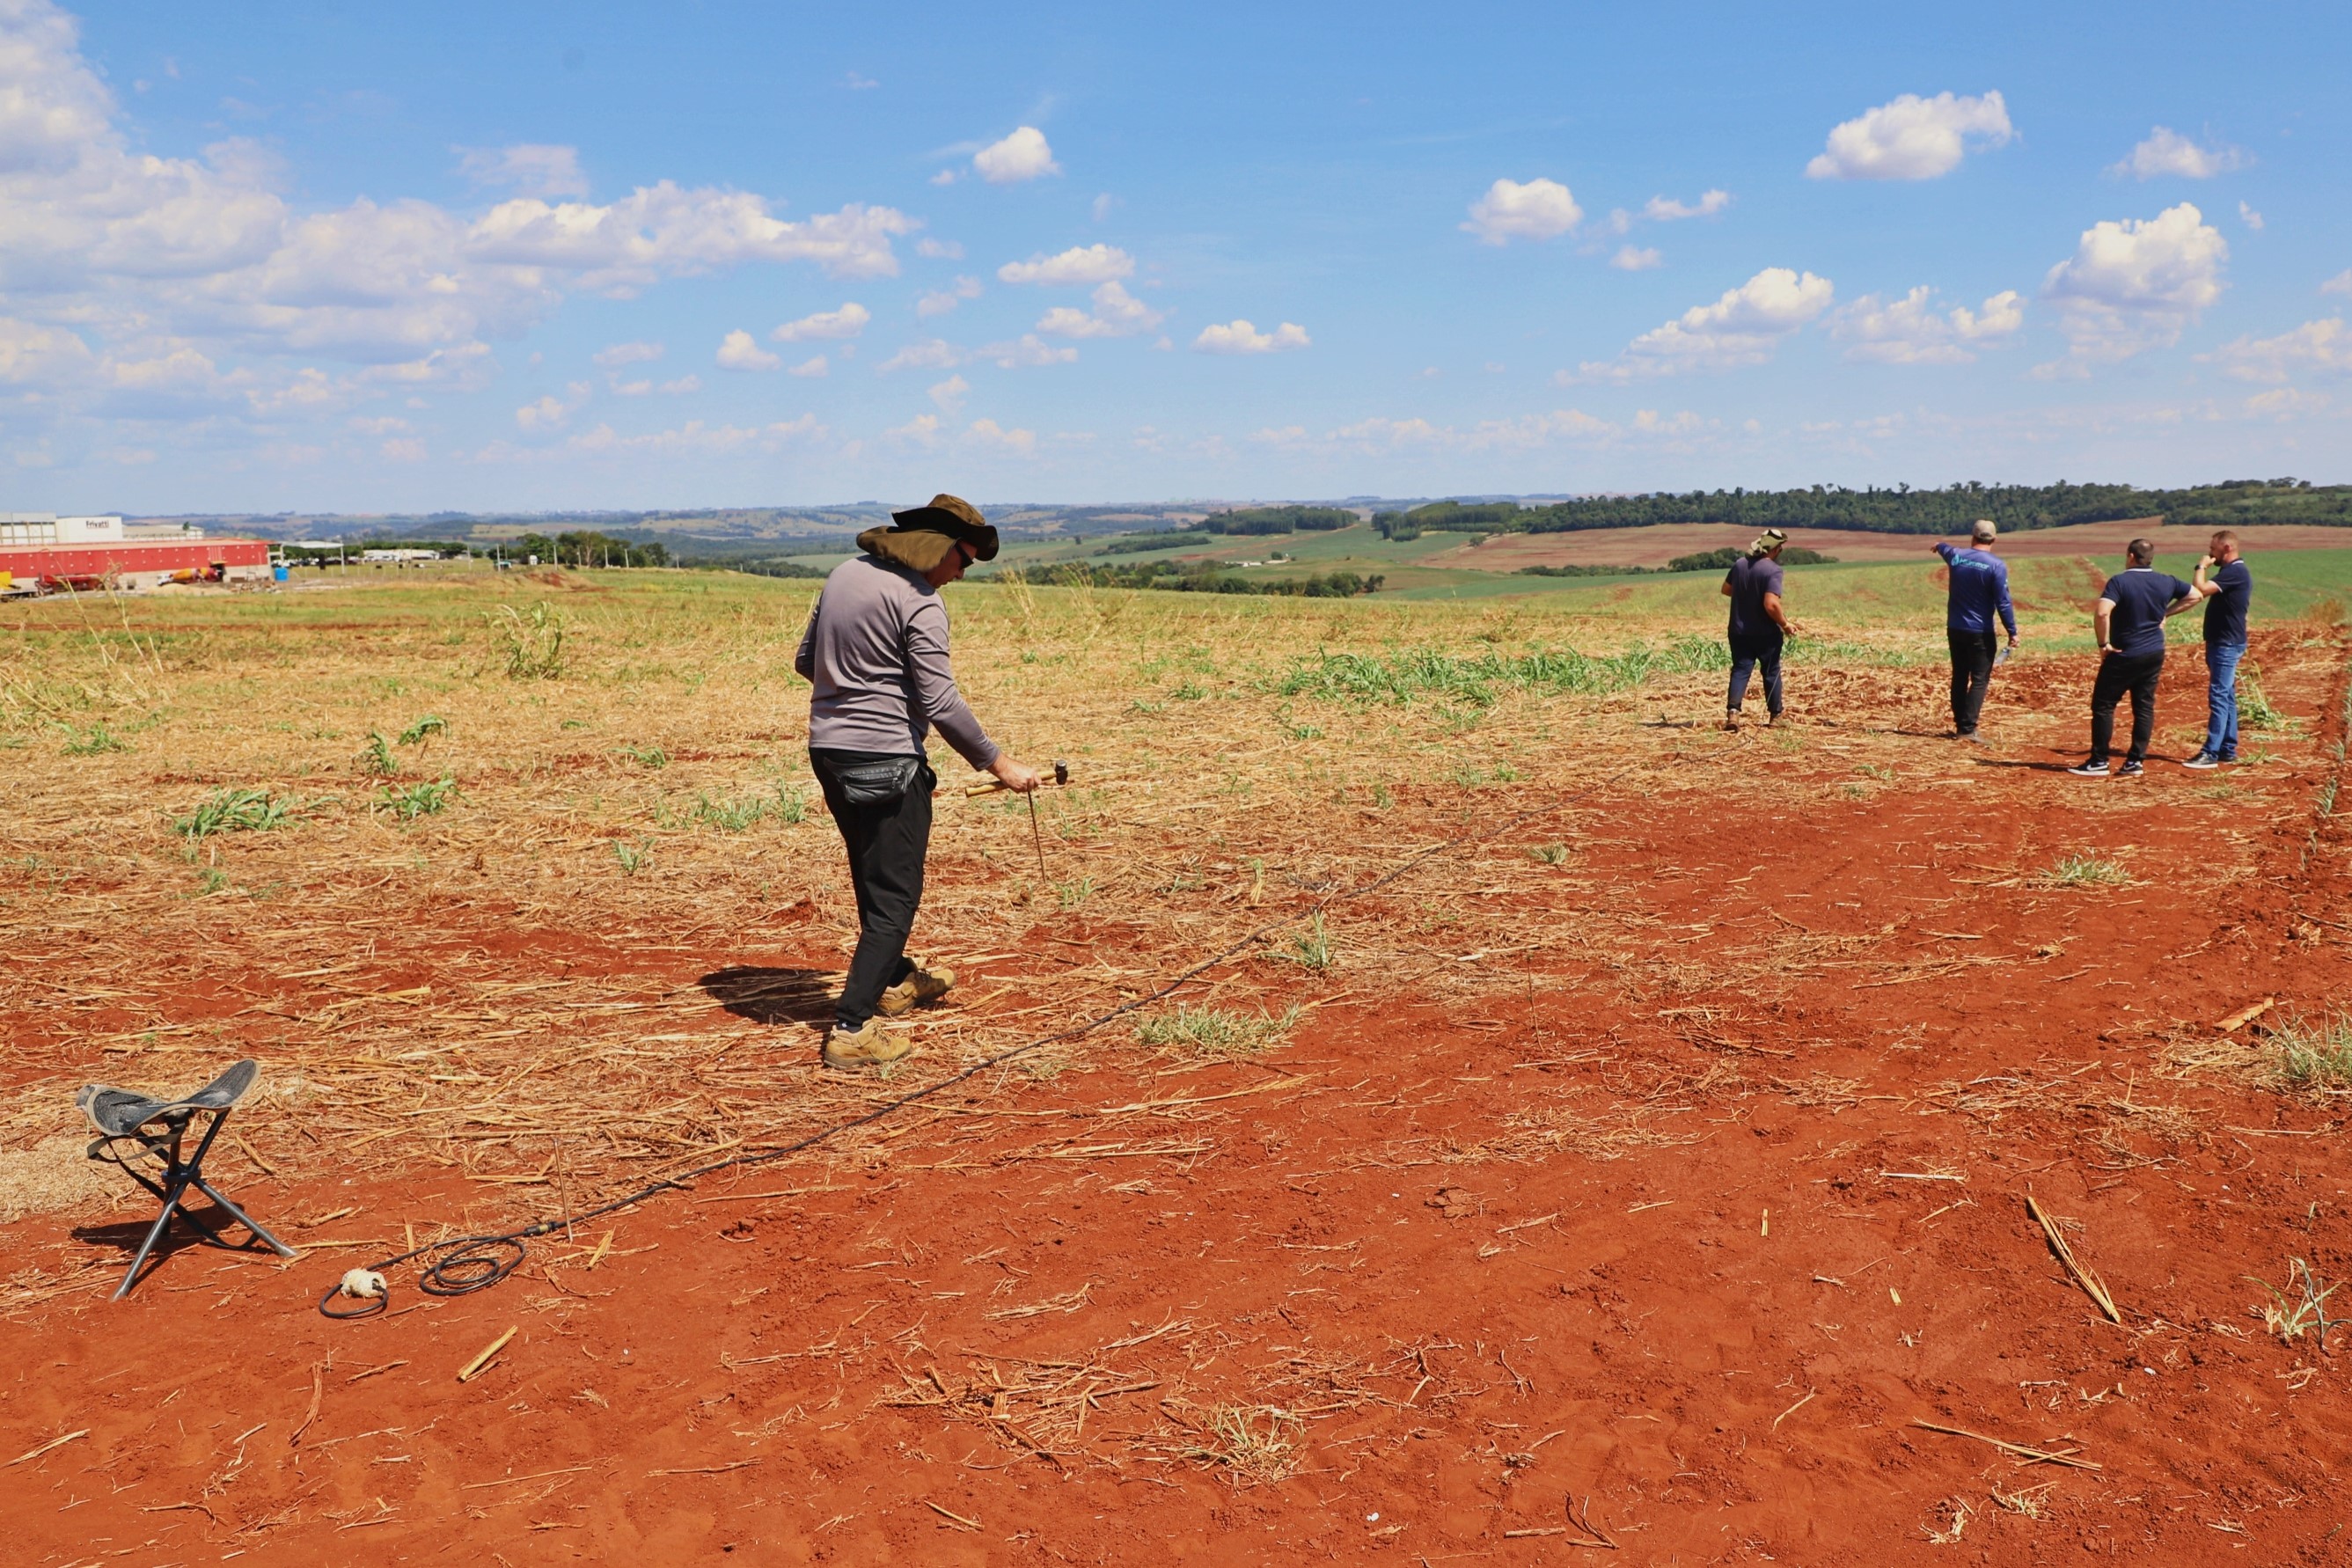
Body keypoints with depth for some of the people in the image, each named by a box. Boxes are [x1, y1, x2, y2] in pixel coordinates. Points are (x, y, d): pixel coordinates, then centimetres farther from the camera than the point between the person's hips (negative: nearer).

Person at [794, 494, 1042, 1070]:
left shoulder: (846, 573, 9)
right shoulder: (920, 601, -15)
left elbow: (805, 661, 17)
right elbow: (941, 704, -18)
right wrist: (1000, 765, -10)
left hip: (827, 751, 8)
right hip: (884, 760, -8)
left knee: (873, 877, 25)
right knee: (894, 894, -1)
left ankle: (894, 979, 43)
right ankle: (852, 1029, -3)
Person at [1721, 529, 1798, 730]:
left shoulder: (1739, 564, -1)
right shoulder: (1772, 570, -19)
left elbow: (1726, 590, 14)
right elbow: (1771, 604, -27)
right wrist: (1786, 624, -14)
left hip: (1739, 631, 4)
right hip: (1766, 634, -4)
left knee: (1740, 670, 4)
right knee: (1771, 672, 12)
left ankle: (1733, 711, -17)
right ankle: (1774, 716, 23)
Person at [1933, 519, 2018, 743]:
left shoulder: (1956, 557, 2)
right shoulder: (1997, 565, -14)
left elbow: (1946, 550, 28)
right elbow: (2003, 603, -15)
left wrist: (1939, 545, 52)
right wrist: (2012, 632, -8)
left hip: (1955, 630, 5)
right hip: (1980, 633, -5)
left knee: (1959, 677, 15)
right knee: (1980, 680, -3)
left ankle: (1960, 724, 20)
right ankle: (1967, 729, -11)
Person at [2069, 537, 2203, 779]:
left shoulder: (2120, 581, -15)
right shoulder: (2166, 582, 4)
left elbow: (2102, 612, -29)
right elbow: (2195, 595, 19)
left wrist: (2104, 644, -17)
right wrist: (2165, 612, 16)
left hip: (2124, 655, -6)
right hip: (2154, 654, 6)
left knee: (2103, 705, 2)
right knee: (2144, 707, 10)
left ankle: (2099, 763, 1)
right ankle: (2135, 761, 10)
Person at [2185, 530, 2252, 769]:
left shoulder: (2235, 572, -17)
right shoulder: (2233, 571, 16)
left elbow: (2199, 589, -27)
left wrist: (2201, 566, -13)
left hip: (2226, 644, -11)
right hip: (2223, 643, 11)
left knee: (2219, 697, -12)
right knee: (2226, 697, 13)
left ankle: (2211, 753, -14)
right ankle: (2228, 750, 18)